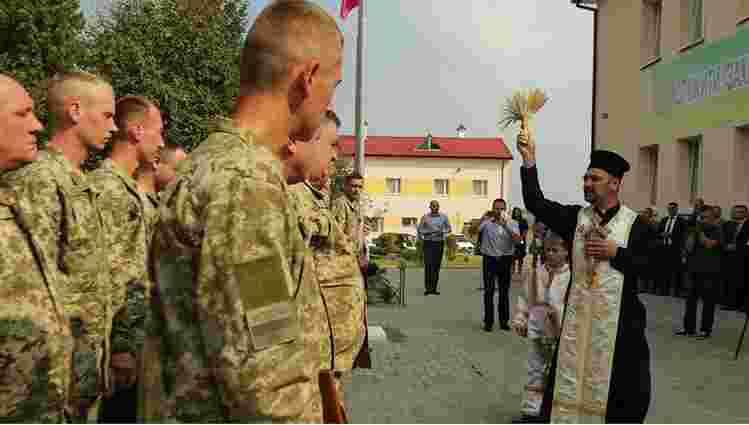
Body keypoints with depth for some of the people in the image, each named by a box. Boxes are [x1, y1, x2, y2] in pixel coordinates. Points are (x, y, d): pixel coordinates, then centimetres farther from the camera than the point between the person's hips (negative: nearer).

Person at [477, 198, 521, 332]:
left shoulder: (512, 223, 4)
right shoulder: (486, 223, 2)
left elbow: (517, 239, -12)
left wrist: (505, 224, -22)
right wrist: (483, 218, -19)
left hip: (505, 260, 1)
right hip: (489, 259, -1)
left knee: (504, 291, 8)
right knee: (489, 291, -1)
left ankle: (504, 321, 18)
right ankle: (488, 321, 5)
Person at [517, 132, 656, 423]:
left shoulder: (636, 224, -2)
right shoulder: (575, 217, 3)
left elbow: (648, 265, -6)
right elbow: (536, 204, -8)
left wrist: (615, 252, -17)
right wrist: (529, 161, -15)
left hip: (618, 317, -2)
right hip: (577, 313, 2)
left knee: (620, 383, 8)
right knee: (568, 377, 10)